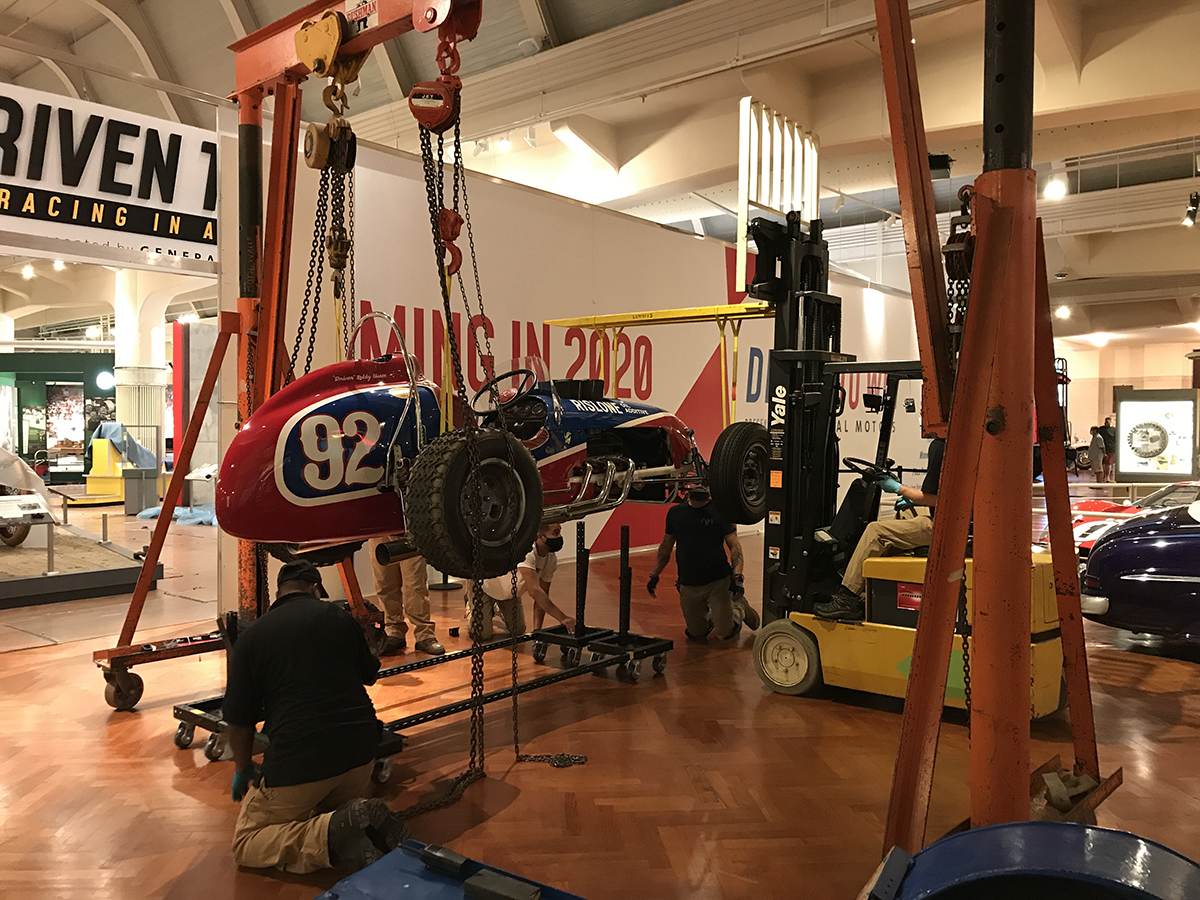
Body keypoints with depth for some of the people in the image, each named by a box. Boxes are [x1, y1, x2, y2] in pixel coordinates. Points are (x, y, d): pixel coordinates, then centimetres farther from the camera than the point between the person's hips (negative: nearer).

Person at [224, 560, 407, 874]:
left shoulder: (250, 638, 2)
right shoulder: (337, 616, 8)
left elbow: (240, 721, 6)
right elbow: (369, 675, 22)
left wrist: (243, 771, 24)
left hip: (297, 760, -4)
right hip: (361, 750, 4)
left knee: (246, 844, 13)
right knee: (327, 808, 32)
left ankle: (331, 835, -14)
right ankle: (369, 823, -3)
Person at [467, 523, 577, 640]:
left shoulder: (552, 559, -18)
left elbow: (542, 595, -11)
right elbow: (534, 591, -49)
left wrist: (537, 630, -18)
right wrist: (562, 618, -52)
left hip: (509, 590, 7)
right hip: (484, 584, -6)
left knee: (517, 631, 4)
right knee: (481, 634, -10)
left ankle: (497, 609, 34)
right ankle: (471, 607, 22)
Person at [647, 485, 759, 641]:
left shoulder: (719, 511, -6)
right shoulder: (675, 512, 5)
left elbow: (734, 545, -9)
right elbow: (666, 547, 15)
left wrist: (737, 576, -23)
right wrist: (654, 575, 12)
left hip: (718, 582, -3)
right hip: (688, 586, 4)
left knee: (724, 634, -1)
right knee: (696, 634, 11)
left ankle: (739, 607, 29)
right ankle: (711, 614, 41)